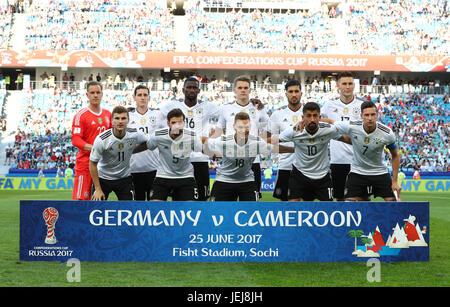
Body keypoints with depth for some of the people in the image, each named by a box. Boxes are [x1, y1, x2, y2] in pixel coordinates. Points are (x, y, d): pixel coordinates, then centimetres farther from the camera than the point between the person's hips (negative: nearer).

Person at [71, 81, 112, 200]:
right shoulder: (80, 115, -6)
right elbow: (75, 140, -13)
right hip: (85, 163, -6)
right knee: (80, 199, -9)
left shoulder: (108, 114, 13)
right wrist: (93, 148, -24)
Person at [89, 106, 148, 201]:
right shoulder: (101, 139, -24)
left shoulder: (135, 134, -17)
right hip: (103, 178, -2)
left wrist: (130, 152, -2)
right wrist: (98, 189, -14)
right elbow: (93, 164, -14)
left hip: (125, 178, 2)